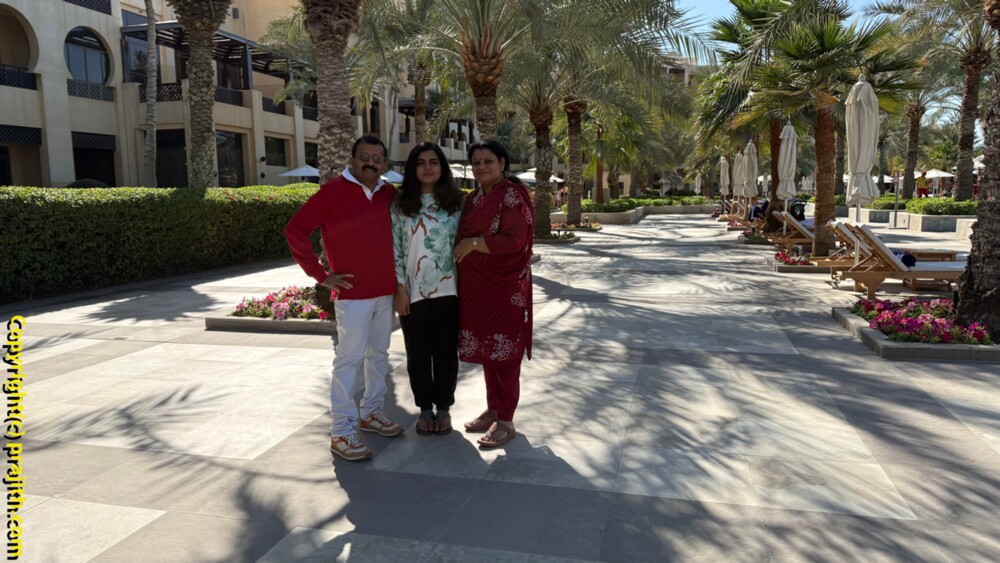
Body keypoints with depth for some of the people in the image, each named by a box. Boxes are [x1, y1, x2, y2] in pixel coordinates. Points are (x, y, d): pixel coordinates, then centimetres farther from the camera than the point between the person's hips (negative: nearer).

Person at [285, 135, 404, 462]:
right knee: (349, 359, -3)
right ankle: (342, 432, 5)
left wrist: (397, 275, 10)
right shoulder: (333, 191, -9)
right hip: (353, 293, -6)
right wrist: (321, 275, -11)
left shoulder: (390, 194, 6)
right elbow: (295, 230, -11)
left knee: (379, 355, 15)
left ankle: (371, 413, 31)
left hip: (386, 291, 6)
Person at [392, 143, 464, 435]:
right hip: (413, 291, 0)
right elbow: (395, 249, 1)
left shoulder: (457, 201, 3)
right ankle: (425, 408, 24)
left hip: (447, 289, 0)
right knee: (417, 353, 9)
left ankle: (444, 408, 23)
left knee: (446, 351, 8)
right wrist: (400, 289, -5)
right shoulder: (401, 205, 3)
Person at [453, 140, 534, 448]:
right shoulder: (474, 198, 13)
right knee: (486, 349, 14)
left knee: (504, 352, -1)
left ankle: (505, 421, 8)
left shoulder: (511, 195, -11)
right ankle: (493, 409, 27)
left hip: (504, 287, -8)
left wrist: (473, 244, -16)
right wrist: (461, 246, 7)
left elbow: (514, 240, -21)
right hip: (476, 287, 8)